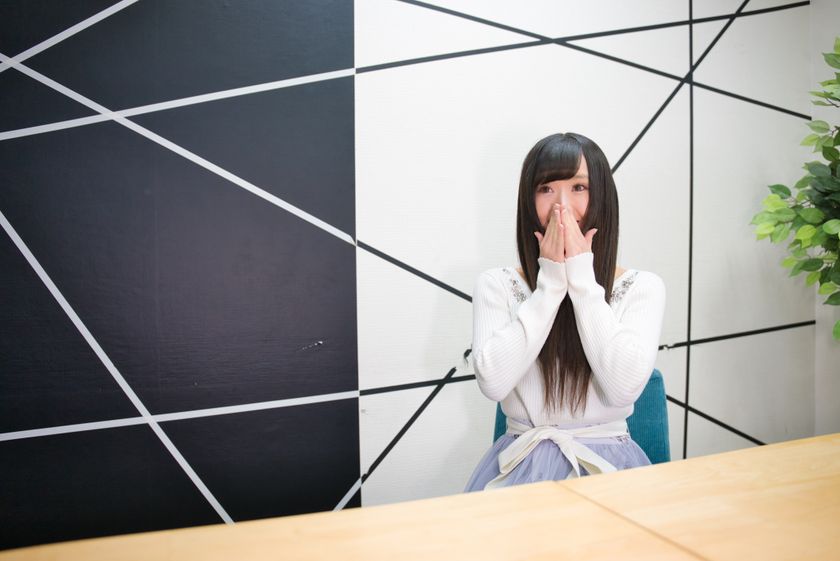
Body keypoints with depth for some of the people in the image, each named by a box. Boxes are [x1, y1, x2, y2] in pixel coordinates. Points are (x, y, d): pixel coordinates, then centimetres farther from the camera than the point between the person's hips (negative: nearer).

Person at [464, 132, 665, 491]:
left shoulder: (642, 288, 2)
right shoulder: (496, 285, 4)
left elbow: (624, 387, -14)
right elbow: (492, 382, -12)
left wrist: (582, 279, -11)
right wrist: (551, 281, -11)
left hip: (607, 463, 0)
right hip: (522, 461, 1)